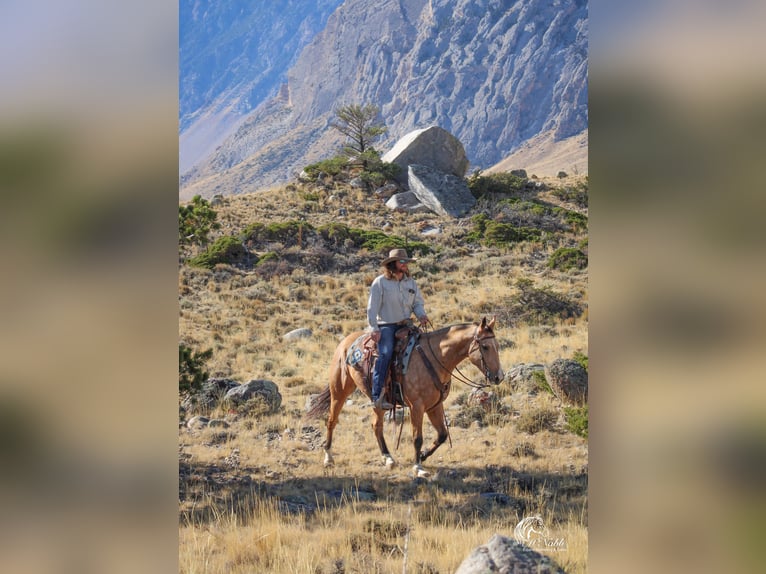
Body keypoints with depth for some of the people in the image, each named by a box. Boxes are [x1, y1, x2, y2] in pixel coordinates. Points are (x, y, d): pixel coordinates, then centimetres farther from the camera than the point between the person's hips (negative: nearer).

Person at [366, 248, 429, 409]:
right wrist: (374, 329, -13)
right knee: (385, 353, -27)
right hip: (386, 325, -6)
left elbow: (418, 302, 17)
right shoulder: (380, 282, -2)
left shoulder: (411, 283, 14)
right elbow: (372, 307, -5)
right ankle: (377, 396, -30)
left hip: (406, 324, 6)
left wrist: (421, 315, -5)